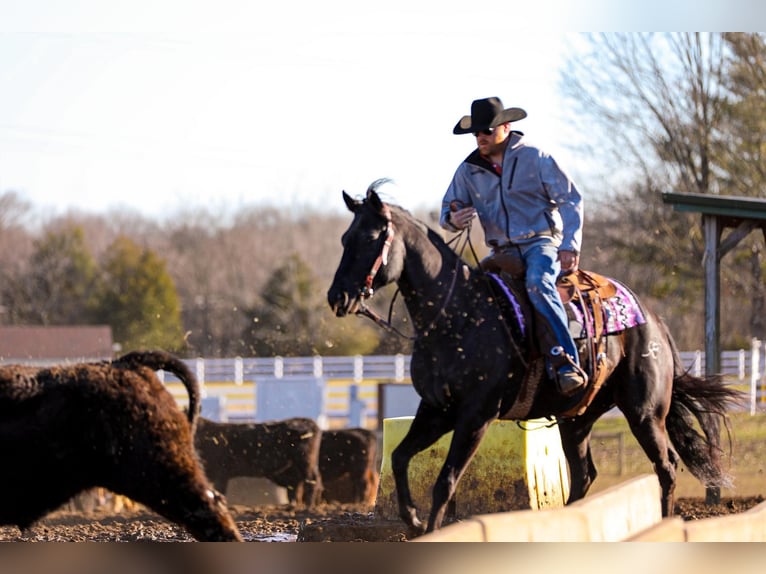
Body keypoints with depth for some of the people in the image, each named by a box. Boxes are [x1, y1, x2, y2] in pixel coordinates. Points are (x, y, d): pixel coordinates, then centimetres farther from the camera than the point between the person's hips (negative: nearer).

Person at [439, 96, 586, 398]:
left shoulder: (535, 158, -3)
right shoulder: (469, 169, 7)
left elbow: (570, 200, -2)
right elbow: (449, 209, 10)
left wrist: (570, 246, -13)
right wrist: (453, 219, -17)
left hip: (542, 243, -6)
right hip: (503, 252, 6)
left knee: (538, 284, -35)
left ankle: (566, 363, -42)